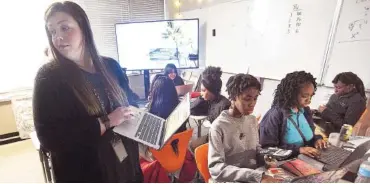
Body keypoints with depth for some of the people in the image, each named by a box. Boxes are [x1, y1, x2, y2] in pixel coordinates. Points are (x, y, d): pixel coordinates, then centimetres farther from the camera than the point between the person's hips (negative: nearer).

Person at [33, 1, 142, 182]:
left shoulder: (110, 66, -1)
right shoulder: (48, 76, -12)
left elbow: (130, 105, 9)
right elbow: (49, 138, -19)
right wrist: (106, 122, -23)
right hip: (84, 173, -3)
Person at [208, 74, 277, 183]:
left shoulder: (252, 120, 3)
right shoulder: (218, 126, -17)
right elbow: (215, 167, -22)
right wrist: (257, 176, -27)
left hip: (254, 176, 6)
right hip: (232, 180, -5)